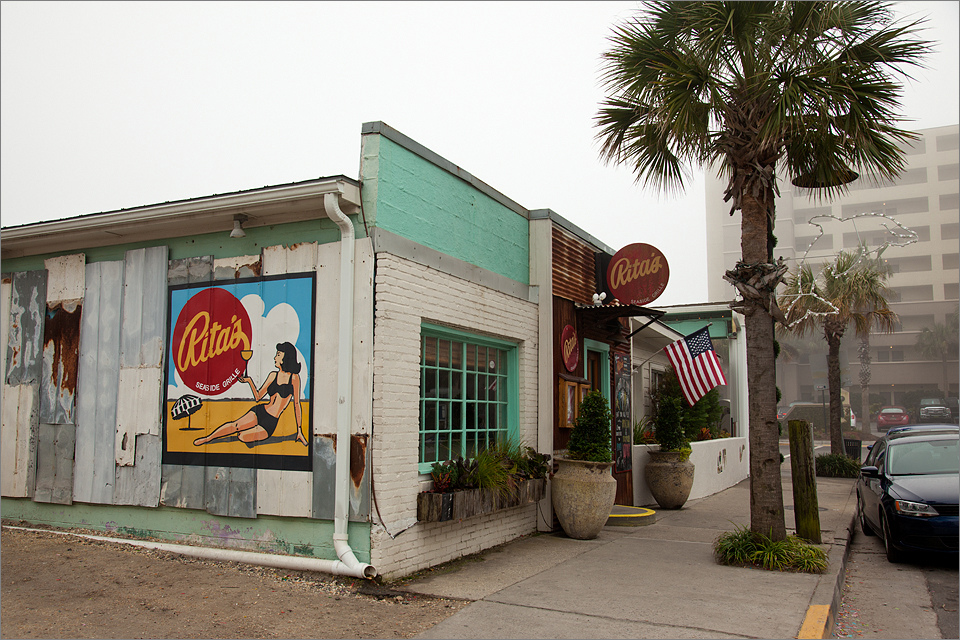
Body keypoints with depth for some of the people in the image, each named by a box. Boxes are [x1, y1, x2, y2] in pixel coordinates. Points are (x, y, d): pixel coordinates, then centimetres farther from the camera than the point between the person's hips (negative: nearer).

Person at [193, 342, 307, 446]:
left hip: (271, 423, -4)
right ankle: (207, 438, -5)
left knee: (242, 437, -20)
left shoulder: (294, 378, -6)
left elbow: (296, 404, -3)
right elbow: (258, 397, 10)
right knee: (235, 425, -19)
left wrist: (299, 430, -2)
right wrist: (249, 381, -6)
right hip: (260, 412, 4)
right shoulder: (273, 375, 9)